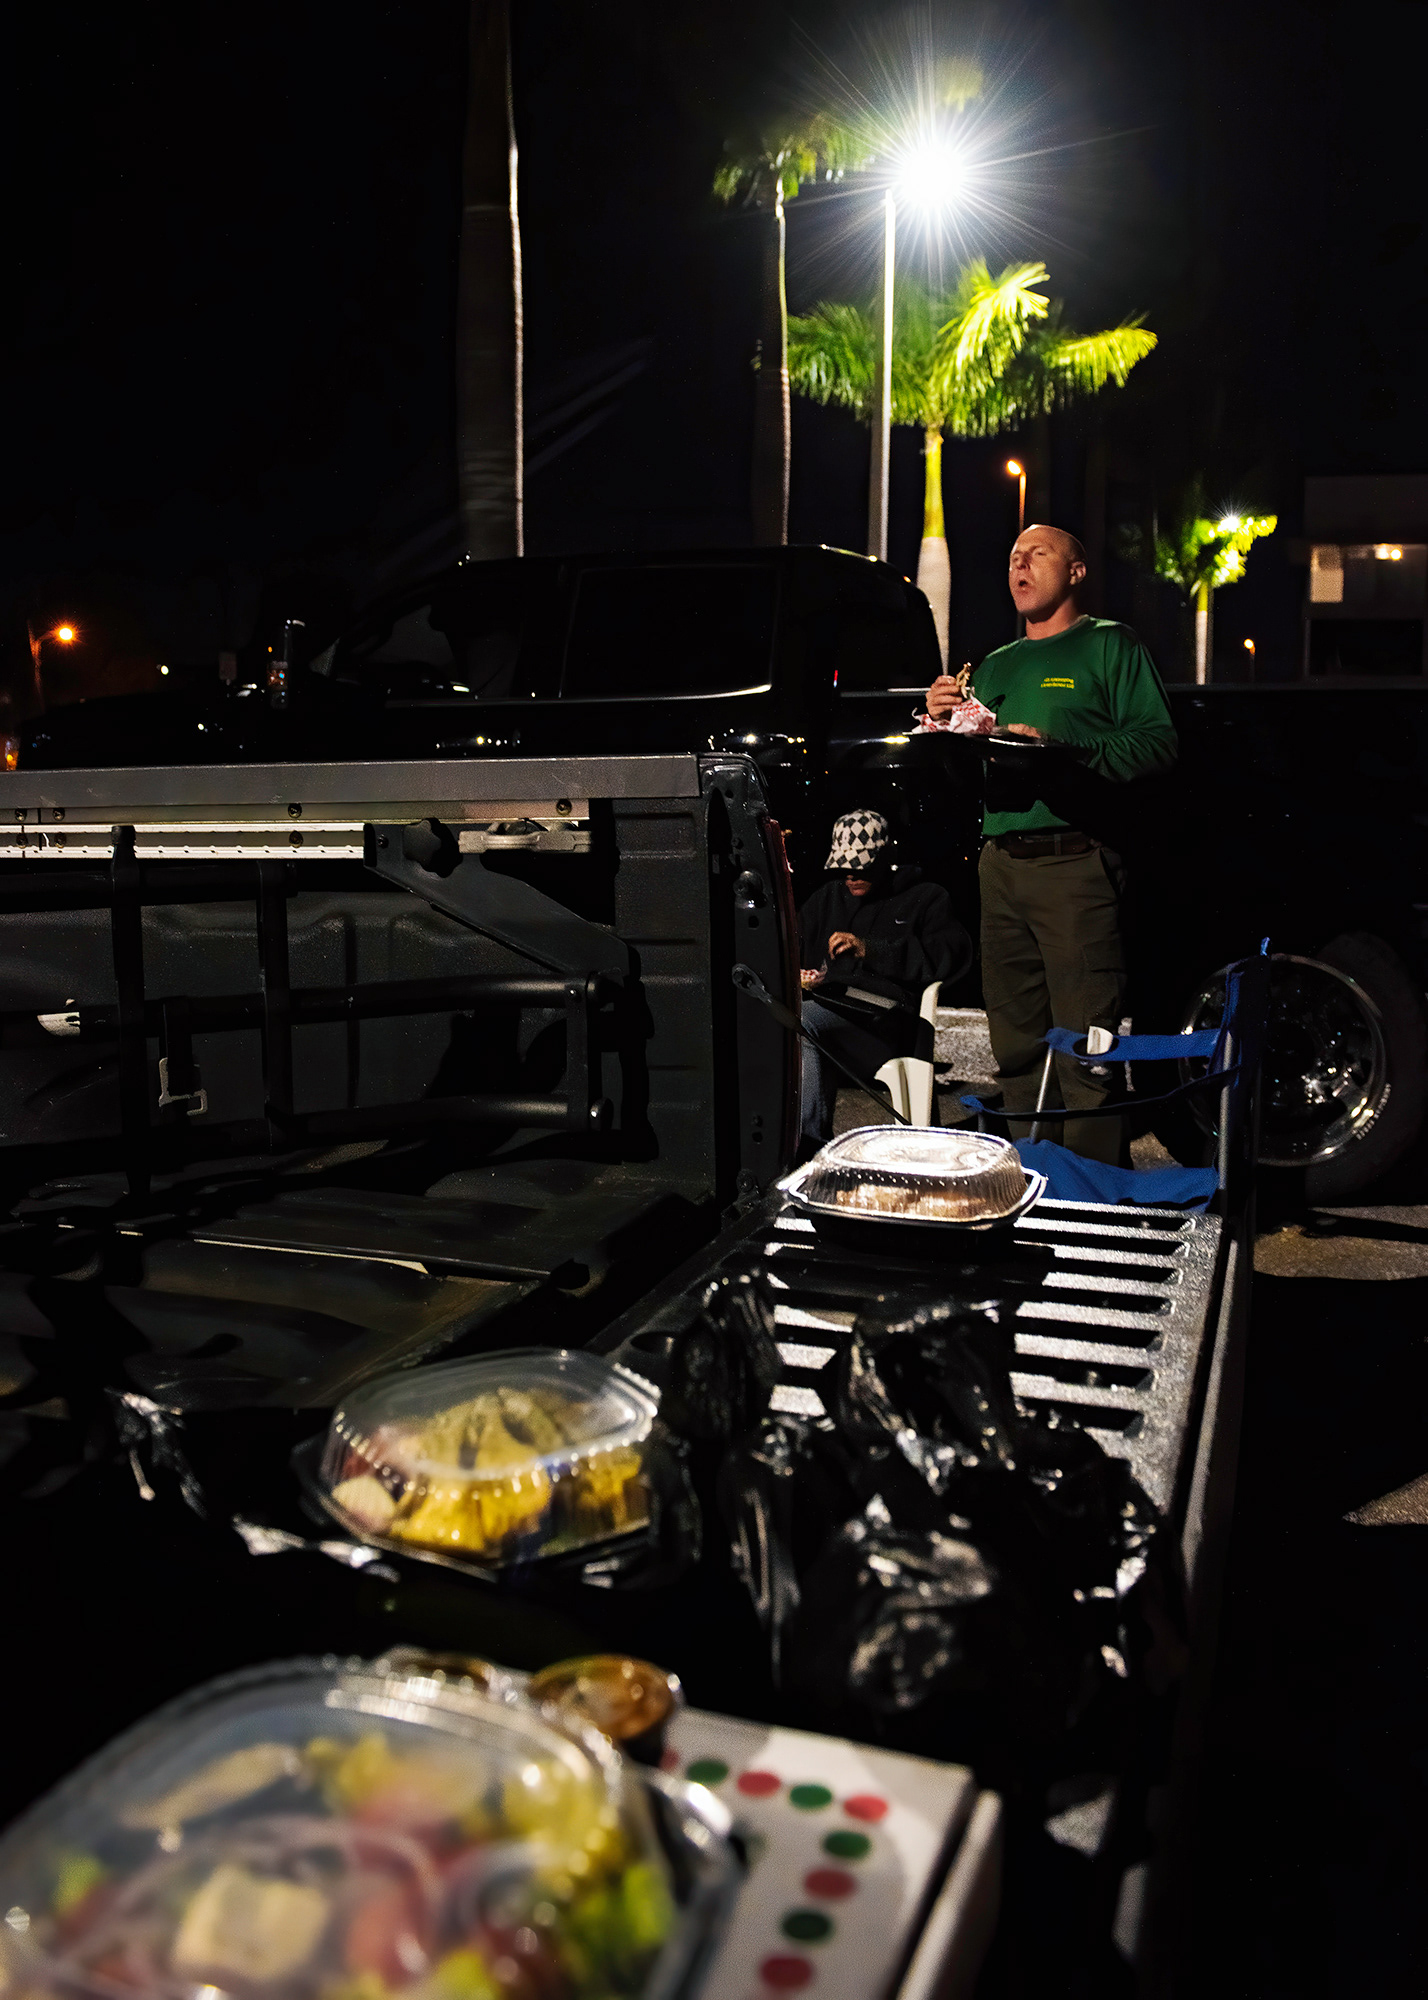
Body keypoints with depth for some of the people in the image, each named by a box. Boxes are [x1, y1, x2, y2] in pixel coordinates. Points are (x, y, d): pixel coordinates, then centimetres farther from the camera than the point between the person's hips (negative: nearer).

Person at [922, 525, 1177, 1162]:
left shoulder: (1111, 645, 8)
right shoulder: (994, 667, 26)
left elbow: (1158, 742, -5)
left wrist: (1061, 749, -16)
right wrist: (945, 725, 5)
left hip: (1074, 863, -6)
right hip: (999, 865, 6)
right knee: (1016, 1051, 8)